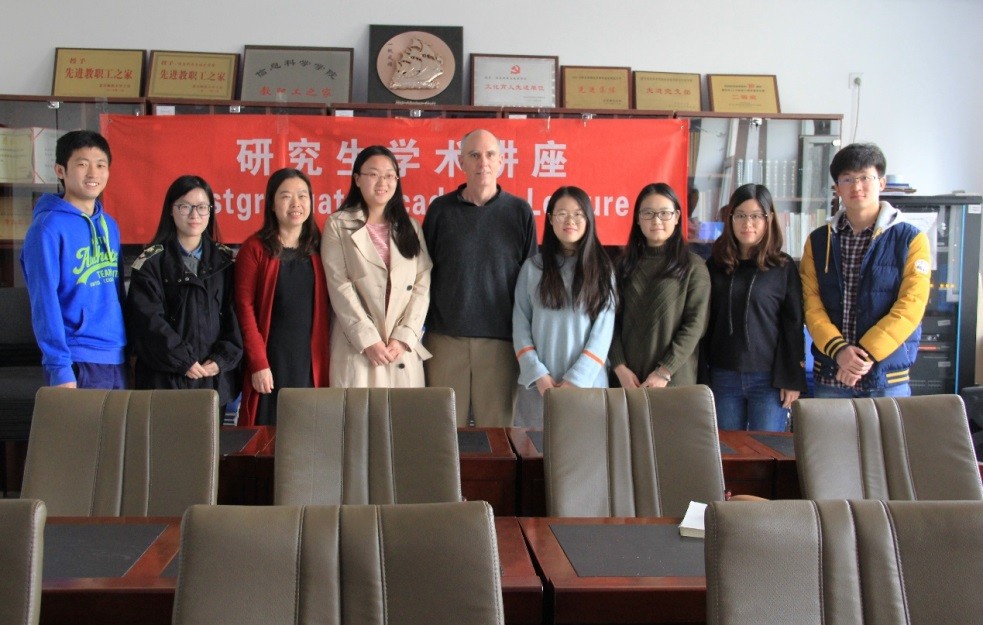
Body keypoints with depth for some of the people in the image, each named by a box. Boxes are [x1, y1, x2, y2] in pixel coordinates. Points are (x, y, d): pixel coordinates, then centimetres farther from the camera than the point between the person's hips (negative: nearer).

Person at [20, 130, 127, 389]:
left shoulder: (110, 225, 11)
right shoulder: (48, 227, -9)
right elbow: (44, 303, -12)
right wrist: (59, 367, -16)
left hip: (118, 360, 6)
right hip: (77, 363, -6)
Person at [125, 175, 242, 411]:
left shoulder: (225, 261, 10)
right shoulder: (151, 262, 1)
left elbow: (235, 316, 4)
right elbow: (148, 320, -7)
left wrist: (222, 360, -8)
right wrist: (184, 361, -12)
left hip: (217, 378, 3)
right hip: (166, 378, -2)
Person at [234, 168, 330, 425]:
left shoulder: (318, 248, 9)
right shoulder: (255, 248, -1)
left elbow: (325, 308, 10)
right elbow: (245, 307, -5)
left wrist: (323, 361, 2)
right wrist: (258, 363, -11)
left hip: (312, 364, 3)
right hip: (271, 361, -3)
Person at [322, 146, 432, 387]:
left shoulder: (410, 227, 14)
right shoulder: (339, 226, 4)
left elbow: (422, 285, 5)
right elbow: (340, 288, -4)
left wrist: (404, 338, -7)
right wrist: (368, 340, -12)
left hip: (404, 351, 3)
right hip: (357, 348, -3)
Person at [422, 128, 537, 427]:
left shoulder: (520, 211, 5)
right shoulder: (440, 210, 6)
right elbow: (424, 273, 10)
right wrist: (422, 329, 6)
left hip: (500, 340, 0)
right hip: (446, 337, 1)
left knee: (497, 423, 3)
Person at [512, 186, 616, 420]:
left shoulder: (602, 268, 4)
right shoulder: (532, 267, 5)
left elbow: (604, 329, -2)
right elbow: (520, 325, 3)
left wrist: (575, 379, -11)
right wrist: (538, 375, -8)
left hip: (588, 382, 0)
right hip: (542, 383, 1)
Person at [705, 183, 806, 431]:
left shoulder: (783, 268, -1)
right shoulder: (716, 265, 7)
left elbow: (793, 327, -2)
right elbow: (705, 323, 9)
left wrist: (792, 380, -7)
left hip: (769, 380, -2)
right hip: (724, 378, 3)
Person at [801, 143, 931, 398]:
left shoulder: (911, 240, -1)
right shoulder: (818, 242, 7)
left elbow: (910, 307, -9)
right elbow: (810, 304, -1)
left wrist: (866, 353, -18)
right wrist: (838, 349, -17)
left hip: (888, 379, -2)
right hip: (828, 377, 2)